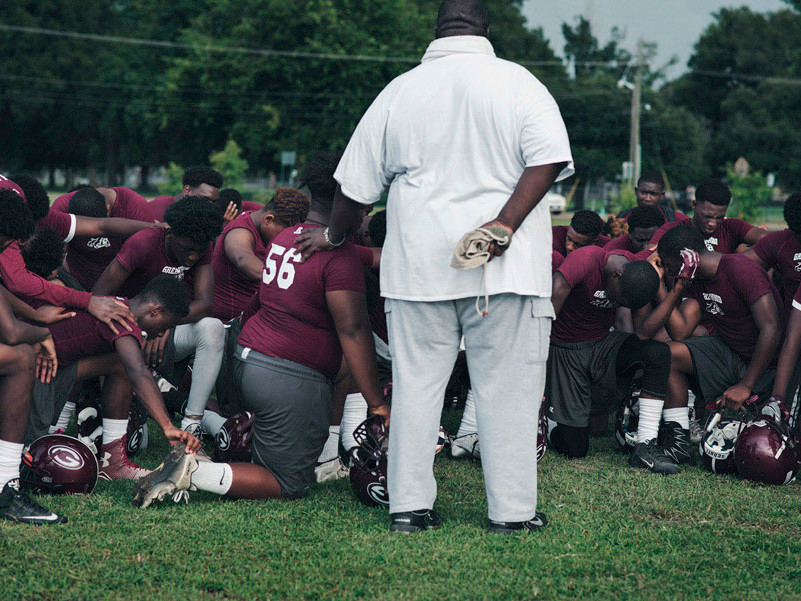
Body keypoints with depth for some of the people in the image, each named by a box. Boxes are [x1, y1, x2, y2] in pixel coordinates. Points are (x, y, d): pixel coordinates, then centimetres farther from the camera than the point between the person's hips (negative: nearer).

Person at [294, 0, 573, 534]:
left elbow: (357, 187, 13)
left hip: (419, 264, 2)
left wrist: (335, 237, 28)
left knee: (416, 383, 8)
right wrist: (505, 224, -14)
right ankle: (513, 509, 5)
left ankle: (409, 505, 10)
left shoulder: (399, 91, 8)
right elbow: (548, 159, -12)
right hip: (504, 268, -2)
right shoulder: (517, 82, 2)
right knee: (506, 386, 3)